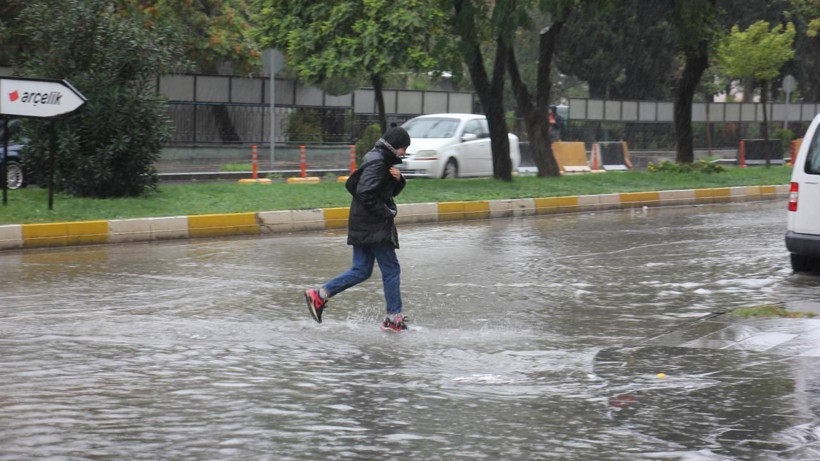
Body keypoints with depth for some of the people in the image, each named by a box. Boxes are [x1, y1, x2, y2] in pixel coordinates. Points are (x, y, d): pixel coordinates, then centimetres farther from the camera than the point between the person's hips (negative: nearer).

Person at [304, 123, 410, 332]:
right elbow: (365, 194, -25)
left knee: (361, 270, 12)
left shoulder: (381, 160, 15)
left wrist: (398, 179, 2)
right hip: (373, 227, -10)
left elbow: (391, 190, 24)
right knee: (391, 269, -2)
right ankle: (393, 318, 2)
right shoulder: (377, 162, -17)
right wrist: (387, 213, -17)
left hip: (362, 226, 10)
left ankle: (319, 295, 9)